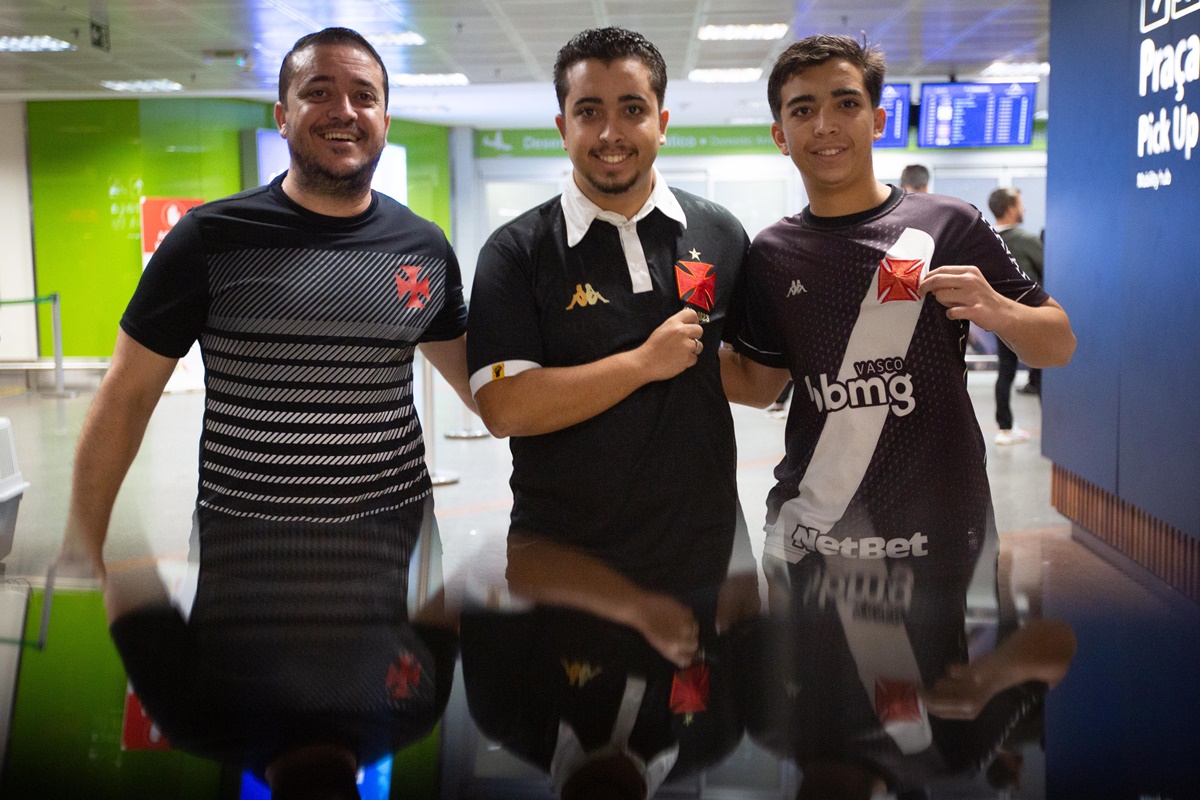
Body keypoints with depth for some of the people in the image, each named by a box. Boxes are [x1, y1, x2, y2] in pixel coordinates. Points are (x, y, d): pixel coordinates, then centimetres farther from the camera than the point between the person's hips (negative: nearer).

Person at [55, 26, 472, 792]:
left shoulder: (424, 247, 3)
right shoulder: (211, 238, -6)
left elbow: (477, 380, 17)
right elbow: (128, 393, -1)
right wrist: (83, 543, -2)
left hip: (396, 548, 3)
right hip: (249, 554, -2)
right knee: (246, 759, 10)